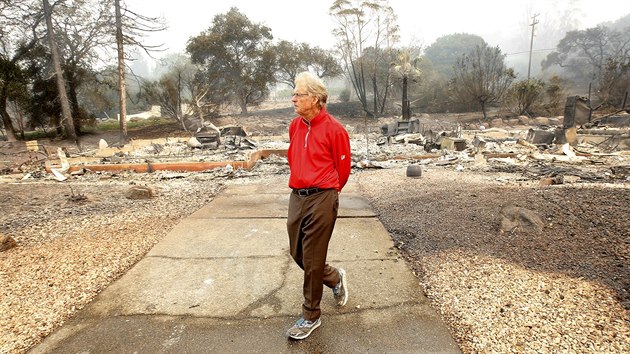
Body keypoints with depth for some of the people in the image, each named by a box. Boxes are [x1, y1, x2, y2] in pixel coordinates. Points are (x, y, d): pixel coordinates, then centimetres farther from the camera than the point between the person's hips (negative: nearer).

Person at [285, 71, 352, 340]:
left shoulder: (334, 129, -11)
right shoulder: (294, 126, 8)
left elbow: (343, 167, -2)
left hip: (321, 199, -6)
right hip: (297, 197, 7)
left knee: (312, 260, 2)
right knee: (297, 253, 13)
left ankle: (311, 316, 21)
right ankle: (335, 278, 40)